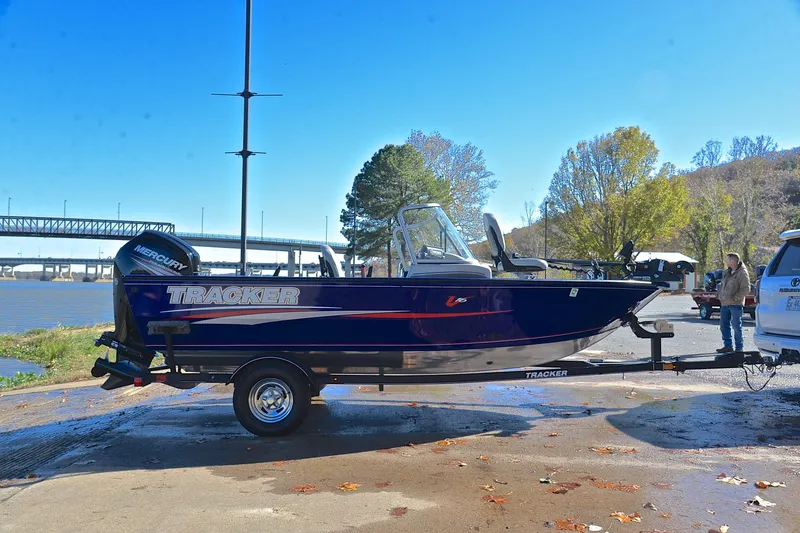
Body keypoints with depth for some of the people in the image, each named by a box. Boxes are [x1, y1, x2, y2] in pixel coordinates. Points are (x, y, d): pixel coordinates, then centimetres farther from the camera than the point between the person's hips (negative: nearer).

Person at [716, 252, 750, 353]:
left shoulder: (742, 273, -11)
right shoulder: (726, 272, 13)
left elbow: (746, 289, -16)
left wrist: (734, 298, -19)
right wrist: (720, 295, 10)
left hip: (736, 304, -8)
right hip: (725, 303, 8)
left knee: (736, 326, -2)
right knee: (724, 325, 10)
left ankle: (739, 347, 7)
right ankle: (728, 345, 20)